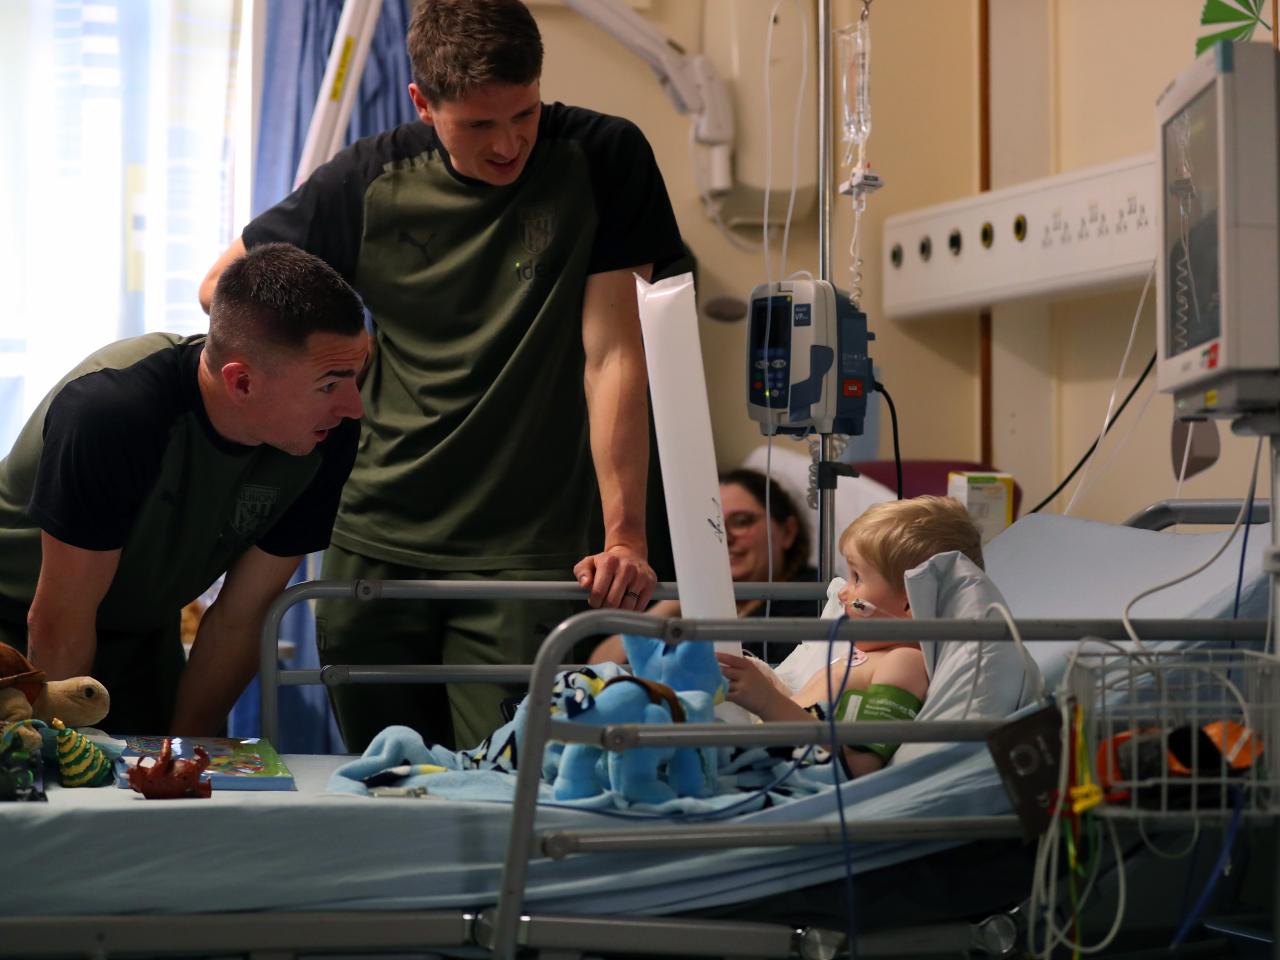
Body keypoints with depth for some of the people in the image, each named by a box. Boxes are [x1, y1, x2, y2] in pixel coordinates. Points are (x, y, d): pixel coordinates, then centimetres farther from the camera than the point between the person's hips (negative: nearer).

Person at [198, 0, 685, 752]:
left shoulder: (601, 161, -6)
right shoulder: (371, 181, -1)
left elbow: (613, 355, -11)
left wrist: (625, 535, -16)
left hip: (525, 550, -3)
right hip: (377, 543, 3)